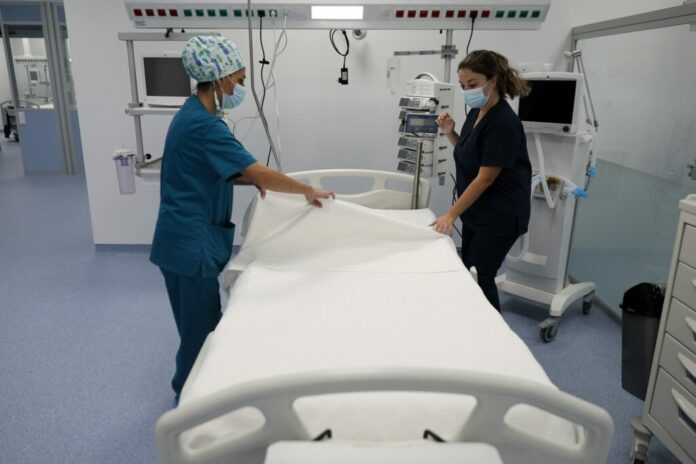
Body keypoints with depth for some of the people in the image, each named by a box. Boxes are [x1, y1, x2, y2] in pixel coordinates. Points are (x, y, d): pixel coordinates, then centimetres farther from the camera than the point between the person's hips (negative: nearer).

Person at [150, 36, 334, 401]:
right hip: (190, 241, -10)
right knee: (199, 325, 5)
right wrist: (308, 191, -15)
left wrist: (253, 180, 5)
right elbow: (258, 171, -26)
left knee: (201, 320, 21)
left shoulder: (193, 116, 10)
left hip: (189, 237, 10)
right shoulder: (203, 124, -22)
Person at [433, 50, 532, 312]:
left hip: (500, 216, -9)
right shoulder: (475, 113, 5)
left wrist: (451, 214, -20)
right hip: (476, 212, 9)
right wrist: (450, 133, 0)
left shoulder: (503, 122, -22)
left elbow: (485, 178, -22)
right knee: (468, 275, 15)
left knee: (479, 279, -3)